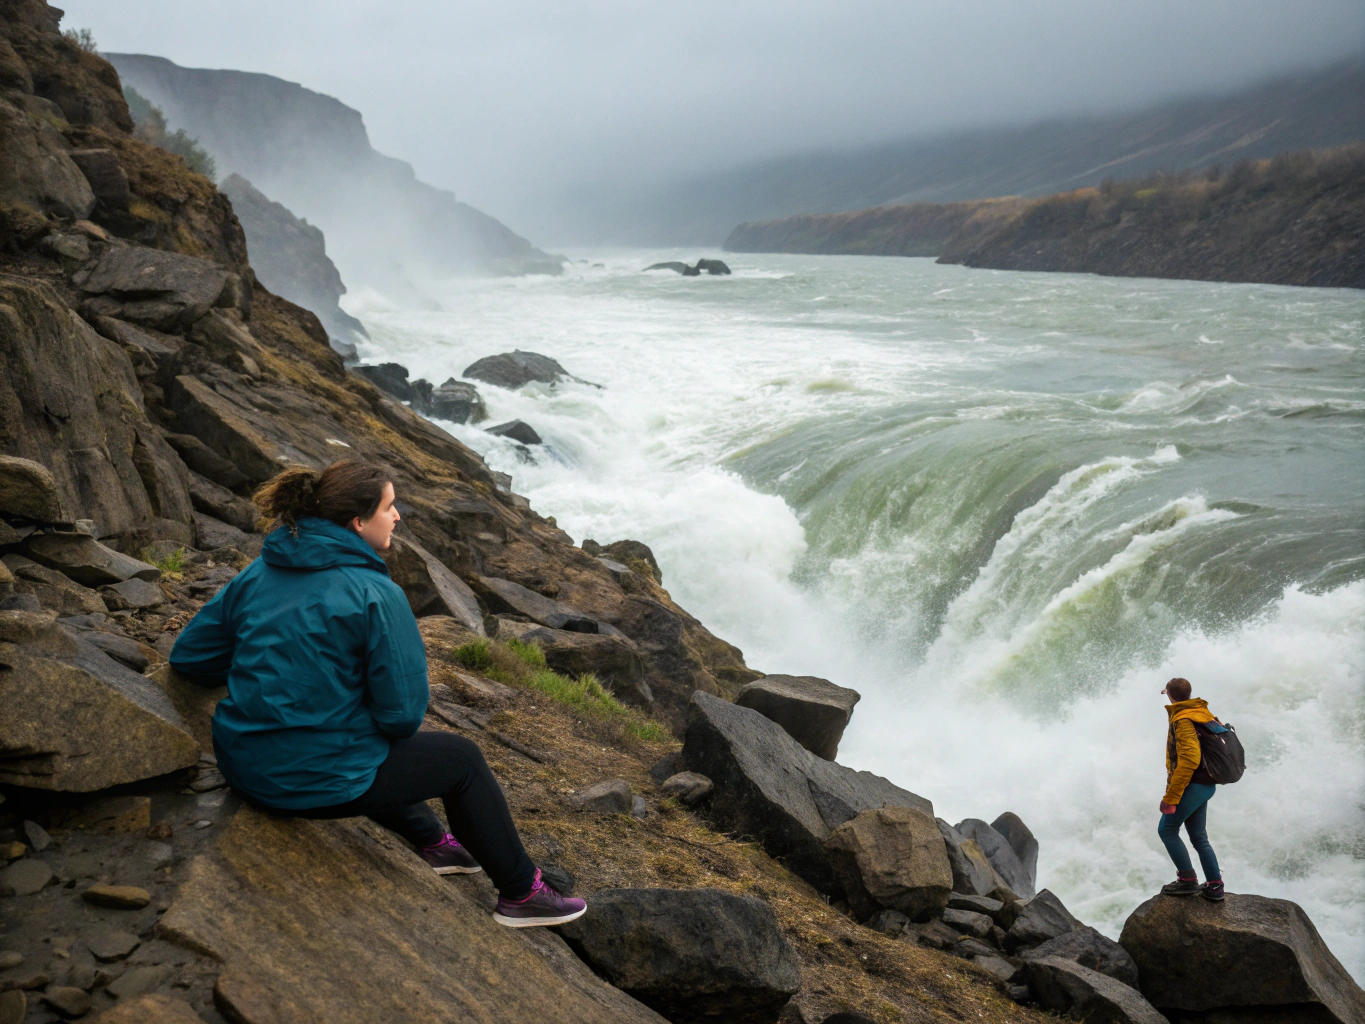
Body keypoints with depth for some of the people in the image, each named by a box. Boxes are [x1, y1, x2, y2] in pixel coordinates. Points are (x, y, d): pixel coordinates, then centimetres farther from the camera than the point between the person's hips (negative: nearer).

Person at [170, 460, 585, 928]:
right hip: (319, 781, -7)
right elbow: (402, 711, -16)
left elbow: (189, 654, 8)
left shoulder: (259, 573, 3)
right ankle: (521, 894, 26)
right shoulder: (375, 594, -18)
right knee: (461, 757, 12)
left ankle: (432, 841, 50)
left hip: (242, 764, 8)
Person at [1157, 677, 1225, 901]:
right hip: (1205, 785, 9)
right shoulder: (1203, 713, 11)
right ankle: (1214, 886, 17)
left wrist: (1170, 798, -23)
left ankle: (1188, 880, 1)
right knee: (1199, 837, 15)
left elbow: (1189, 760, -25)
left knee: (1167, 829, -1)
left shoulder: (1183, 720, -18)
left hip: (1191, 786, -9)